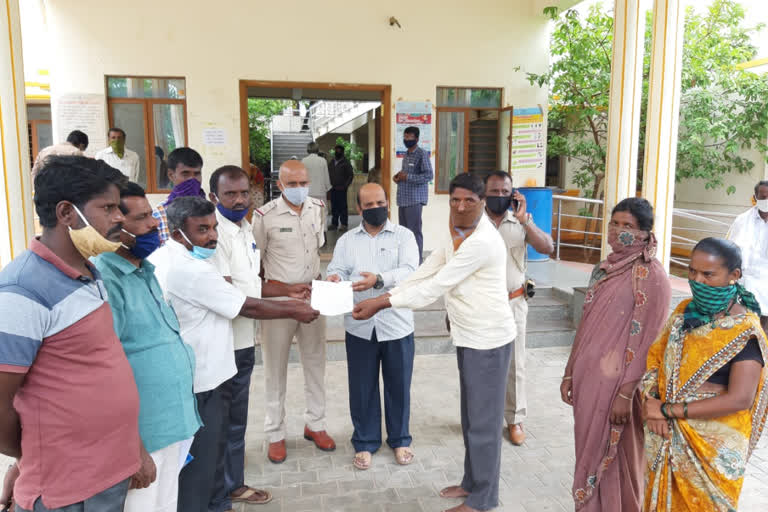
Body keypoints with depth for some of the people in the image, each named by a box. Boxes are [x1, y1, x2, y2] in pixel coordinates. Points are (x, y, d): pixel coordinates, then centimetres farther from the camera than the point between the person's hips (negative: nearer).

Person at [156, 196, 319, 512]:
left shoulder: (179, 259, 8)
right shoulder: (192, 270, -25)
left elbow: (231, 298, 10)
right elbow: (246, 307, -18)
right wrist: (293, 312, -5)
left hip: (207, 372, 11)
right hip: (202, 380, -11)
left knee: (213, 447, 24)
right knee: (201, 457, 6)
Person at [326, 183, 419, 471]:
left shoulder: (403, 236, 1)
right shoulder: (346, 240, 9)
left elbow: (409, 271, -14)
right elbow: (337, 270, -1)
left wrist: (379, 279, -31)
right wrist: (334, 279, -26)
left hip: (396, 324, -1)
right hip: (360, 326, 2)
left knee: (398, 385, 11)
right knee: (362, 387, 10)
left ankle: (399, 440, 31)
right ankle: (365, 442, 28)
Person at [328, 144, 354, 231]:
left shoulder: (346, 163, -1)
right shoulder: (332, 162, 14)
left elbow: (351, 175, -2)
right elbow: (328, 174, 20)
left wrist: (345, 186, -10)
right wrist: (329, 185, 7)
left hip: (341, 189, -5)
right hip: (333, 188, 5)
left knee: (343, 206, -4)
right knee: (334, 207, 7)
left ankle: (344, 224, 1)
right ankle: (334, 223, 14)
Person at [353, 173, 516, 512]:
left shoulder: (483, 241, -25)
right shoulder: (454, 231, 6)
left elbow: (435, 286, -26)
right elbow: (425, 272, 6)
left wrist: (382, 303, -23)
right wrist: (383, 297, -3)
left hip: (488, 338, -9)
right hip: (469, 336, 9)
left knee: (484, 420, 4)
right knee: (470, 415, 20)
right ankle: (472, 482, 36)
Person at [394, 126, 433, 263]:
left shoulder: (422, 154, -8)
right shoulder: (406, 155, 19)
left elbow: (429, 175, -16)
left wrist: (407, 177, -17)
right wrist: (398, 177, 9)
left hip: (414, 199, -9)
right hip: (403, 199, 9)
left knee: (414, 231, -7)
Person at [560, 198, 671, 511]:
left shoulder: (651, 276, -13)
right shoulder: (604, 269, 9)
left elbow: (646, 341, -16)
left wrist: (626, 394, -17)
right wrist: (570, 373, 12)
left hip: (617, 384, -7)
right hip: (588, 378, 7)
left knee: (615, 459, 8)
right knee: (590, 453, 17)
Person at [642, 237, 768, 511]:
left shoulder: (745, 331, -16)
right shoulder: (685, 311, 2)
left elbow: (740, 399, -23)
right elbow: (655, 357, 4)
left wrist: (668, 410, -20)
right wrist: (652, 400, -14)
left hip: (713, 443, -5)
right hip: (667, 436, 5)